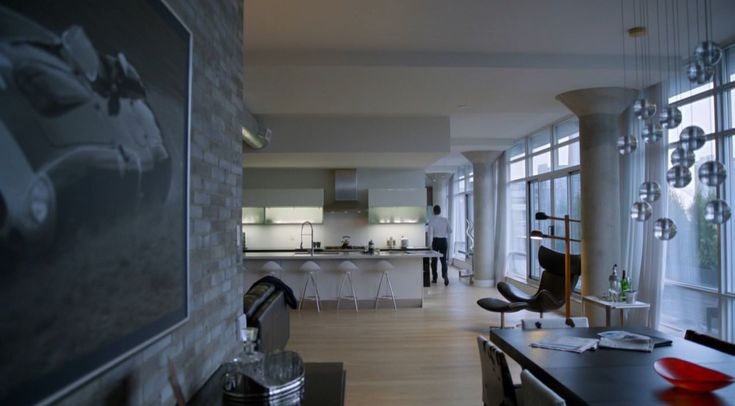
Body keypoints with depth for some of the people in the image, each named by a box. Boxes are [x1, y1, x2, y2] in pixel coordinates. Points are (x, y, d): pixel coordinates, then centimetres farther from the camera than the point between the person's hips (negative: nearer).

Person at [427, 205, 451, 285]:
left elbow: (430, 233, -12)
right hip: (443, 240, 2)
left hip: (435, 240, -2)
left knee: (434, 260, 11)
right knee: (443, 259, 6)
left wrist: (430, 244, -9)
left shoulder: (431, 220, -7)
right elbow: (450, 231, 4)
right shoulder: (445, 219, 0)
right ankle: (445, 275, -17)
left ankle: (434, 278, 18)